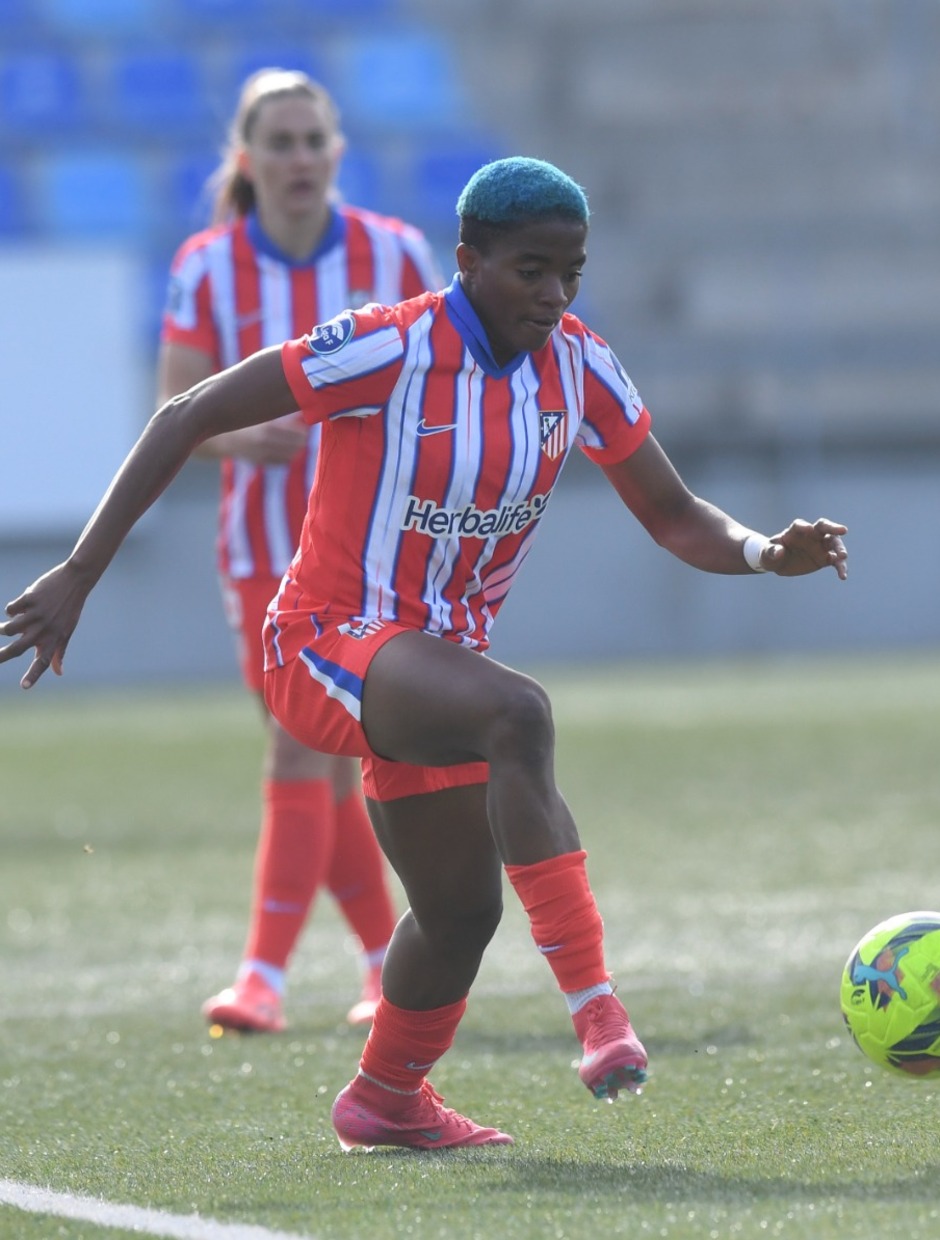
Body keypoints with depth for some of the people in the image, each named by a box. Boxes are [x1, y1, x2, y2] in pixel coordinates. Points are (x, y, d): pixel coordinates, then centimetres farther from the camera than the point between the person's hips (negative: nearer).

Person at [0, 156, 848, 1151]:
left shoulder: (578, 368, -2)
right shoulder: (388, 349, -20)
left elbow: (675, 518, 6)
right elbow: (186, 420, -16)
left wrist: (765, 552, -17)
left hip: (429, 657, 8)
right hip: (328, 647, -8)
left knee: (463, 906, 13)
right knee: (516, 713, -35)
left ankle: (385, 1100, 42)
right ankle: (594, 1007, -40)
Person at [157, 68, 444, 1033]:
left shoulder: (395, 256, -3)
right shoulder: (206, 270, -3)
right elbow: (173, 413, -3)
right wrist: (240, 436, -22)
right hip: (263, 547, 2)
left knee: (302, 752, -13)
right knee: (324, 769, 4)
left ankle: (266, 973, -14)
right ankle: (392, 964, 19)